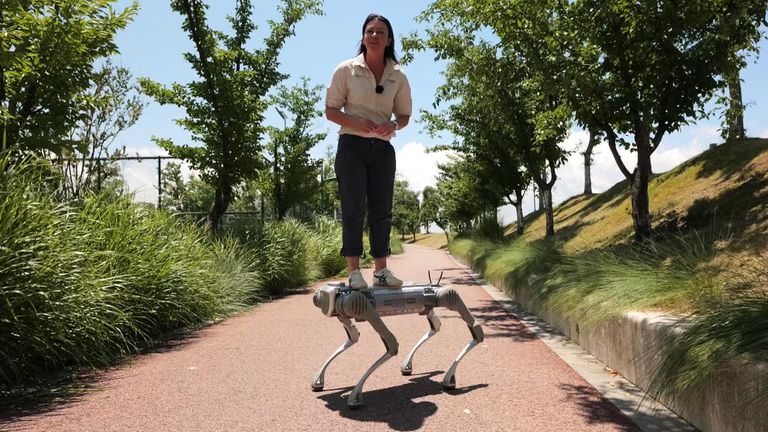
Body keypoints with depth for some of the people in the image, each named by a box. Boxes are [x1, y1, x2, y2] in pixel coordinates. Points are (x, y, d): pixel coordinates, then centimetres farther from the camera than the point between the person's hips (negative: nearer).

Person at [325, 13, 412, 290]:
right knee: (353, 208, -8)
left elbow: (404, 115, 13)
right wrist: (356, 123, -18)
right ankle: (354, 272, -3)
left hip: (382, 148, 3)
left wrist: (392, 125, -11)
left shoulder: (398, 77, 5)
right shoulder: (346, 70, -2)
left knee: (381, 209, 3)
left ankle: (381, 270, 11)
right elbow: (331, 110, 0)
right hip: (352, 145, -3)